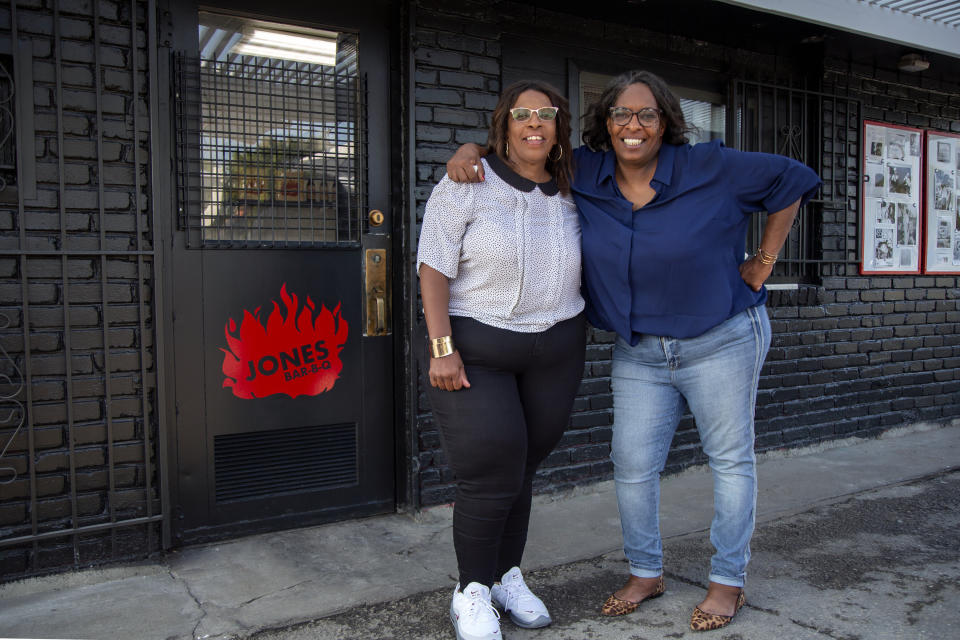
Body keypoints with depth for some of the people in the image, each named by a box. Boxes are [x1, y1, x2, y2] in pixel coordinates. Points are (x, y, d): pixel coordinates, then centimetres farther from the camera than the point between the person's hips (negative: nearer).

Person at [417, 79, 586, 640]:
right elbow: (434, 267, -11)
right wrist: (442, 347, -18)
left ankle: (508, 575, 28)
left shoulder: (571, 194, 8)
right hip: (474, 347, -4)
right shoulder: (467, 185, -7)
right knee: (491, 471, -6)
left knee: (523, 467, 10)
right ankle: (472, 592, 14)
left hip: (555, 350, 4)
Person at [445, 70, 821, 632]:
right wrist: (470, 152, -12)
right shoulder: (584, 175, -3)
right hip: (639, 352, 3)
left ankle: (729, 581, 26)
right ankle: (646, 573, 26)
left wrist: (764, 262, -2)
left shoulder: (711, 168, -11)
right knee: (633, 465, 4)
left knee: (731, 459, 8)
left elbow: (792, 180, 0)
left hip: (721, 341, -2)